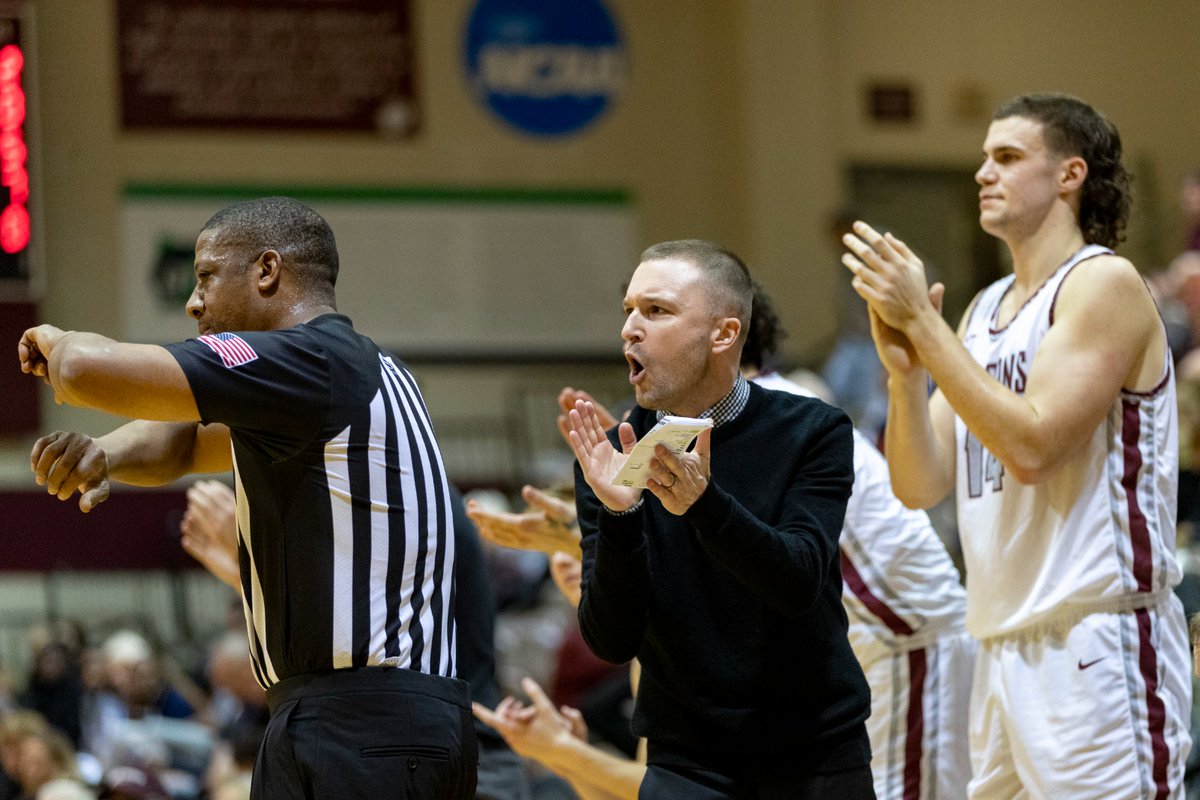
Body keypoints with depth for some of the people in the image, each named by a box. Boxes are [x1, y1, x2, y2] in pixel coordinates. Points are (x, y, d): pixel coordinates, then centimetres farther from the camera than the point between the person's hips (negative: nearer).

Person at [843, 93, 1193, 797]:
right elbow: (919, 487, 12)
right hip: (1005, 652, 8)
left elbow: (1032, 445, -19)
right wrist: (905, 367, -5)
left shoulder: (1104, 284, -7)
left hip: (1097, 646, -8)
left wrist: (922, 322, -16)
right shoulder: (985, 311, 17)